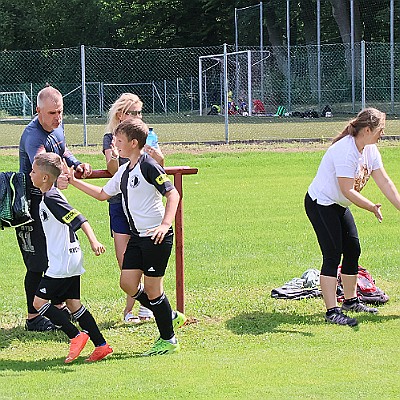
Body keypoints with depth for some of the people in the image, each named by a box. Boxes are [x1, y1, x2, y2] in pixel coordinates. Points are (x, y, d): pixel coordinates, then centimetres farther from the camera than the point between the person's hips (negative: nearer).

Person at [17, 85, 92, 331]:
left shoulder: (58, 126, 2)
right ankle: (33, 318, 4)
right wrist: (56, 180, -61)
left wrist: (76, 164, 5)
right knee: (37, 263, -5)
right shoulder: (33, 136, -26)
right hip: (32, 201, -9)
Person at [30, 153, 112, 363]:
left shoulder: (51, 199, -17)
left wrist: (94, 241, -33)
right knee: (72, 303, 11)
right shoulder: (47, 197, 12)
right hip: (71, 261, 10)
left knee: (39, 301, -6)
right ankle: (101, 345, 11)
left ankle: (76, 335, -6)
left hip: (63, 263, -10)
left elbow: (79, 219, -24)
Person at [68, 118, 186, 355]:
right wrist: (74, 182, 23)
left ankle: (168, 340, 11)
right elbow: (103, 194, 26)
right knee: (128, 283, 4)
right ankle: (171, 317, 20)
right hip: (137, 237, 9)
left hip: (157, 237, -9)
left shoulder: (149, 166, -14)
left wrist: (165, 224, -28)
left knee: (152, 287, -2)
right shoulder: (124, 171, 13)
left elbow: (173, 194, -18)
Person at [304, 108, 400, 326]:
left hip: (339, 206, 9)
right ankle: (332, 311, -15)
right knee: (333, 255, -14)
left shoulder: (370, 150, 0)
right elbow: (347, 190, -28)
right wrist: (371, 207, -27)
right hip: (320, 204, -9)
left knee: (353, 250, 11)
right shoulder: (345, 151, -29)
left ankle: (351, 300, 28)